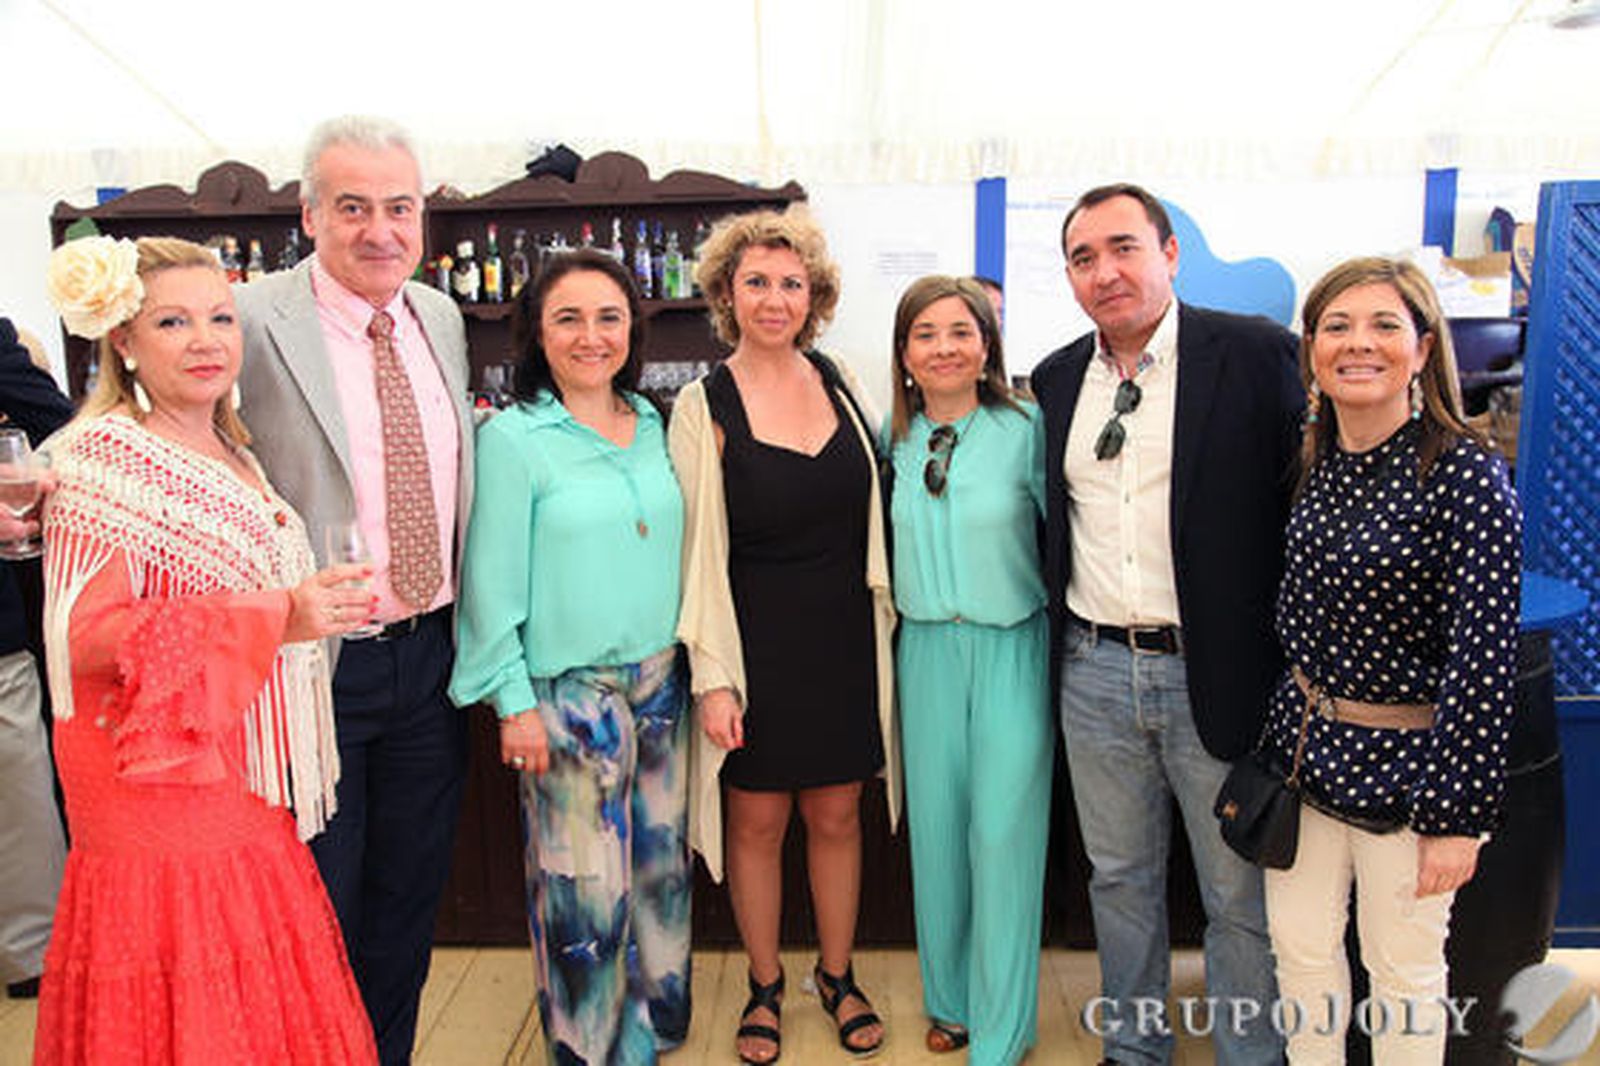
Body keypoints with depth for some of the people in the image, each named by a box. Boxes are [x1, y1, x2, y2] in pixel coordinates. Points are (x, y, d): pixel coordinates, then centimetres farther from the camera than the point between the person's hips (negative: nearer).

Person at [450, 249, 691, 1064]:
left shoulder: (653, 425, 7)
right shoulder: (512, 438, -9)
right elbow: (494, 582, -9)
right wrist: (514, 702, -10)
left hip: (659, 682, 6)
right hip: (568, 693, -5)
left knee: (661, 867, 17)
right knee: (585, 895, 4)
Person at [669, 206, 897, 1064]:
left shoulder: (838, 380, 3)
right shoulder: (705, 406, -8)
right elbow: (699, 550, -9)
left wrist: (881, 606, 12)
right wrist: (712, 676, -12)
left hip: (844, 638, 3)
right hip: (758, 644, -3)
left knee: (836, 812, 14)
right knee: (757, 820, 10)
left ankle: (837, 975, 35)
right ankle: (764, 985, 32)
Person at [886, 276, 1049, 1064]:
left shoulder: (1024, 428, -8)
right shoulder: (893, 440, 3)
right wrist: (907, 605, 7)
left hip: (1011, 650, -3)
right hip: (926, 650, 4)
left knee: (1003, 834, 2)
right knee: (936, 828, 13)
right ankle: (950, 1000, 35)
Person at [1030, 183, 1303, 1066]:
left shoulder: (1256, 354, -8)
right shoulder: (1056, 379, 7)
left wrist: (1294, 662, -10)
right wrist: (1059, 635, 9)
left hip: (1215, 671, -4)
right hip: (1094, 671, 4)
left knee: (1239, 895, 11)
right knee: (1119, 878, 19)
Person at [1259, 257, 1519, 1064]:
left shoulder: (1466, 475, -17)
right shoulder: (1313, 465, 2)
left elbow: (1484, 660, -18)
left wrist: (1458, 814, -16)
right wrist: (1279, 729, 11)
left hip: (1402, 758, -5)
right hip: (1303, 745, 6)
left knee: (1403, 968, 14)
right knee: (1299, 946, 16)